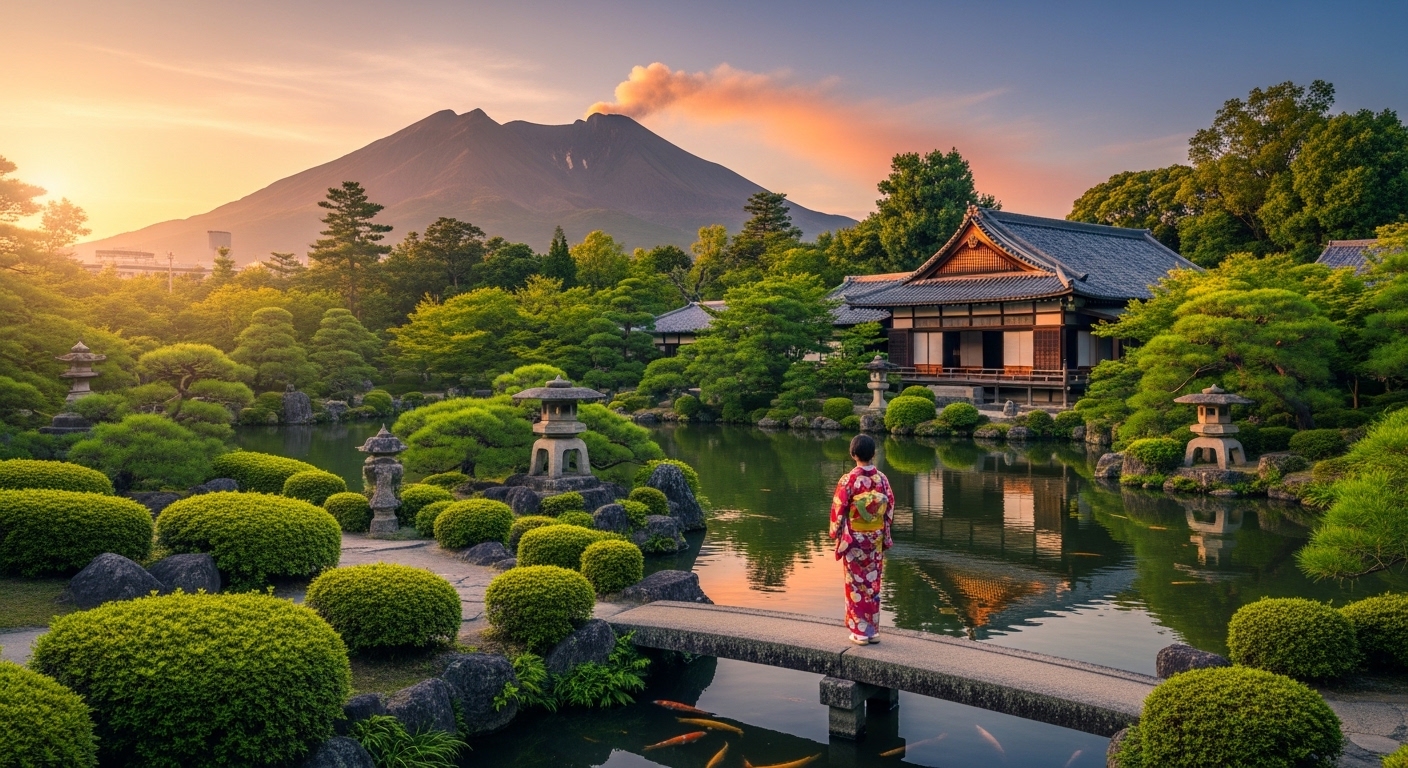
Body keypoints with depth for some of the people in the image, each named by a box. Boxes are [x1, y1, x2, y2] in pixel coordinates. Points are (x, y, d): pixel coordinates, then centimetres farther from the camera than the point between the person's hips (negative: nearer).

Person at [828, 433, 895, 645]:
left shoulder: (848, 480, -16)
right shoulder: (882, 478, -5)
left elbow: (838, 510, -11)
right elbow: (890, 509, 2)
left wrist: (836, 533, 5)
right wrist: (886, 538, 13)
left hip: (854, 541, -3)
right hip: (875, 540, 4)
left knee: (856, 585, 6)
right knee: (873, 585, 13)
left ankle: (860, 632, 11)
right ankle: (873, 630, 19)